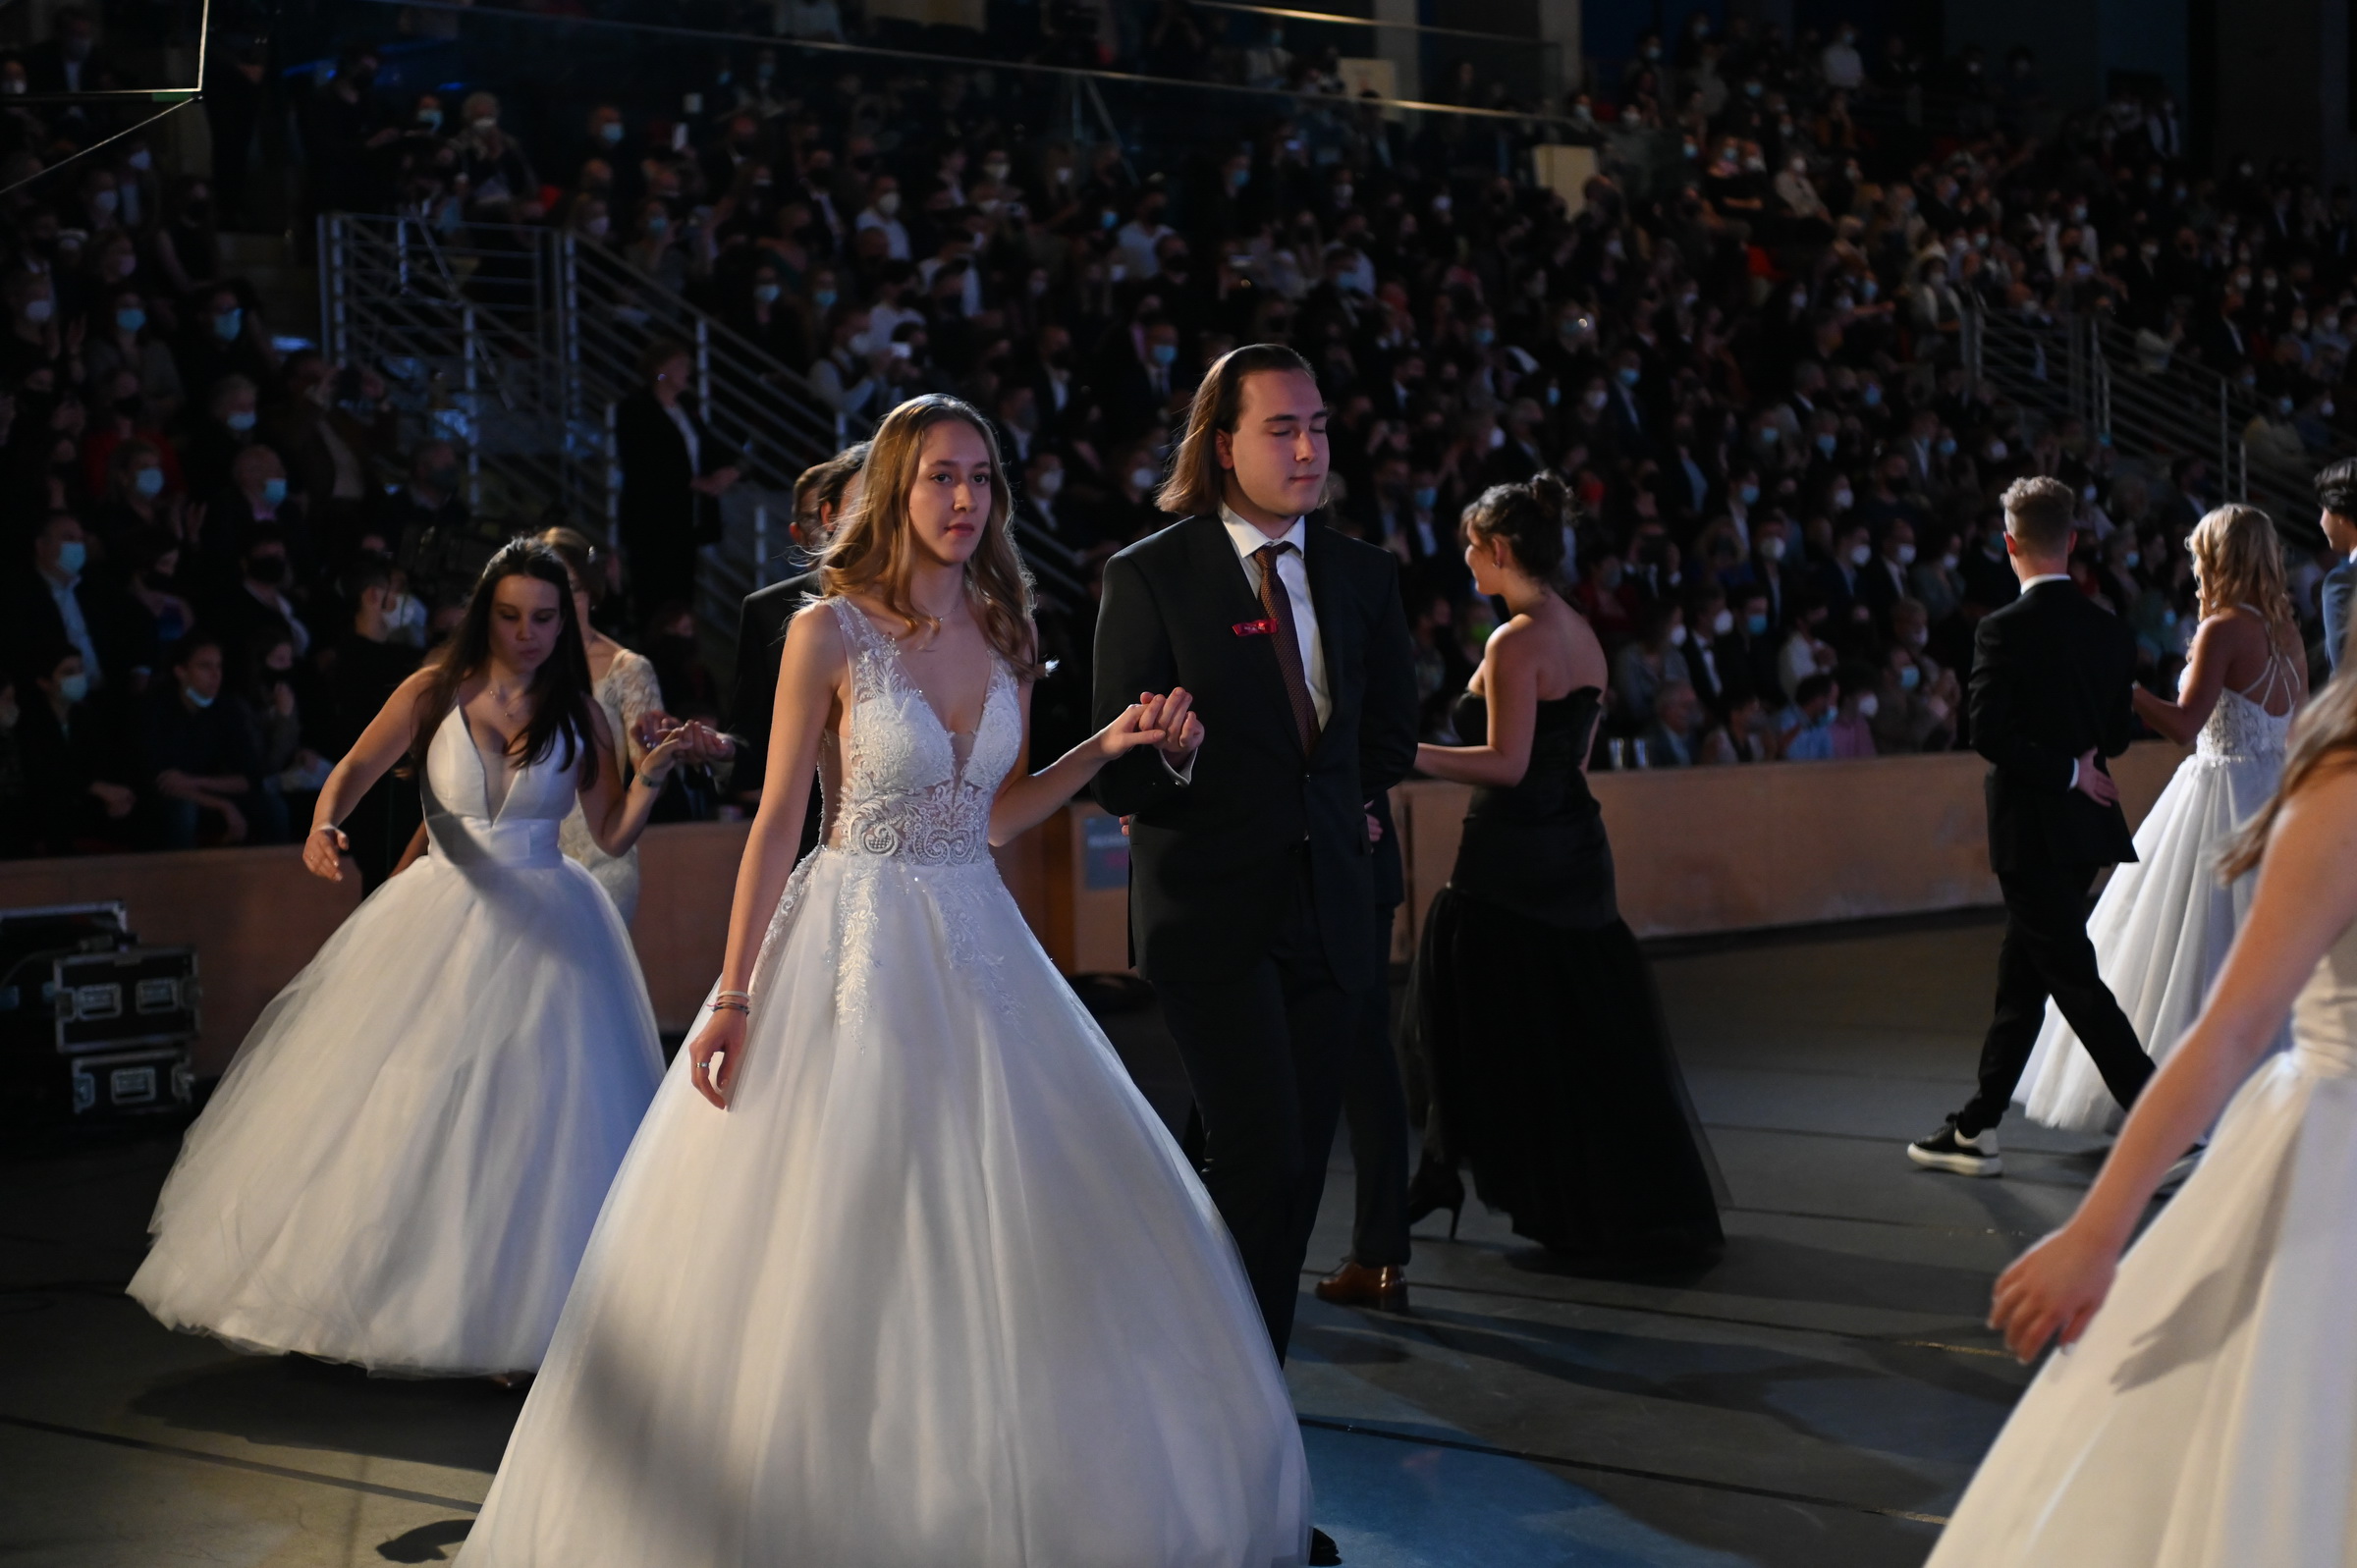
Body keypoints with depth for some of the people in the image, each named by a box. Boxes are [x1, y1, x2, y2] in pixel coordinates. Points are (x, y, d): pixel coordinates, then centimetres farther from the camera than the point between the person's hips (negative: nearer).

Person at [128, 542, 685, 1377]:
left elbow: (612, 834, 4)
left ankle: (513, 1313, 5)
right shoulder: (436, 691, 0)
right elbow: (359, 765, -13)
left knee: (533, 1123, -3)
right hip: (439, 922, 0)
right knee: (408, 1110, 3)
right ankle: (390, 1300, 18)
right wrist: (324, 825, -33)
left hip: (543, 931, 0)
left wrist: (654, 770, -13)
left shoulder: (577, 714, 3)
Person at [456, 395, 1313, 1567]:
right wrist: (733, 997, -12)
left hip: (977, 946, 5)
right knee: (828, 1239, -1)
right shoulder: (830, 632, -10)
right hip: (854, 946, -5)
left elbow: (992, 816, 12)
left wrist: (1109, 745, -1)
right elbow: (778, 820, -9)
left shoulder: (1004, 633, 5)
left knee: (1008, 1237, 7)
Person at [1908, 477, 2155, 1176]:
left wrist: (2068, 771, -12)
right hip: (2086, 827, 7)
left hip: (2032, 829, -7)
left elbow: (1989, 735, -20)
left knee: (2075, 978, -3)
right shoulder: (2111, 629, 5)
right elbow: (2117, 735, 8)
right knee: (2021, 975, 13)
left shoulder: (2004, 631, -14)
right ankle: (1976, 1129, 21)